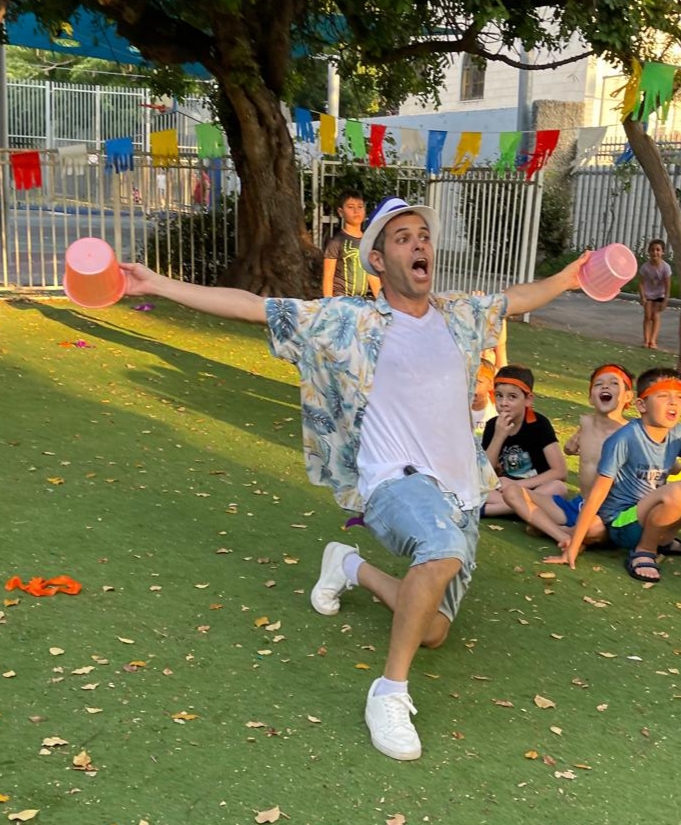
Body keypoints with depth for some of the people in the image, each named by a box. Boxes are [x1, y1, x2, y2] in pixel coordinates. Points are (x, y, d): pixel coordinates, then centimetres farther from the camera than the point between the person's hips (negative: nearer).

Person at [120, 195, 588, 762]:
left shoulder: (461, 316, 11)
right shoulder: (348, 324, -2)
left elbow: (517, 299, 32)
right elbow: (250, 306, -5)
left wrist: (567, 278, 38)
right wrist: (158, 285, -8)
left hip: (463, 492, 6)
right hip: (395, 481, -6)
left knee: (432, 632, 7)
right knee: (445, 551, -39)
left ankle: (353, 568, 33)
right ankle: (390, 693, -22)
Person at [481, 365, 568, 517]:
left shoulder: (539, 424, -10)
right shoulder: (492, 425, -1)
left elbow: (560, 472, -17)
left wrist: (518, 484, -19)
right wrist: (499, 437, -19)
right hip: (503, 490, 2)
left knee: (558, 487, -35)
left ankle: (480, 510, -32)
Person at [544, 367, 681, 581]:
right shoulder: (625, 438, -20)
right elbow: (598, 492, -19)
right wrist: (573, 548, -19)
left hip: (650, 515, 7)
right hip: (621, 524, -7)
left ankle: (662, 540, 9)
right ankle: (643, 551, -7)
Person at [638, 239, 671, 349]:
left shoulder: (665, 267, -22)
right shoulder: (645, 267, -19)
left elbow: (668, 285, -17)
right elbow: (641, 283, -13)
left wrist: (665, 300, -17)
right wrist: (642, 297, -20)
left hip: (660, 294, -1)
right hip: (648, 294, 1)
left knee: (656, 316, -6)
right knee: (647, 316, -2)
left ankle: (653, 341, -9)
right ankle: (646, 340, -2)